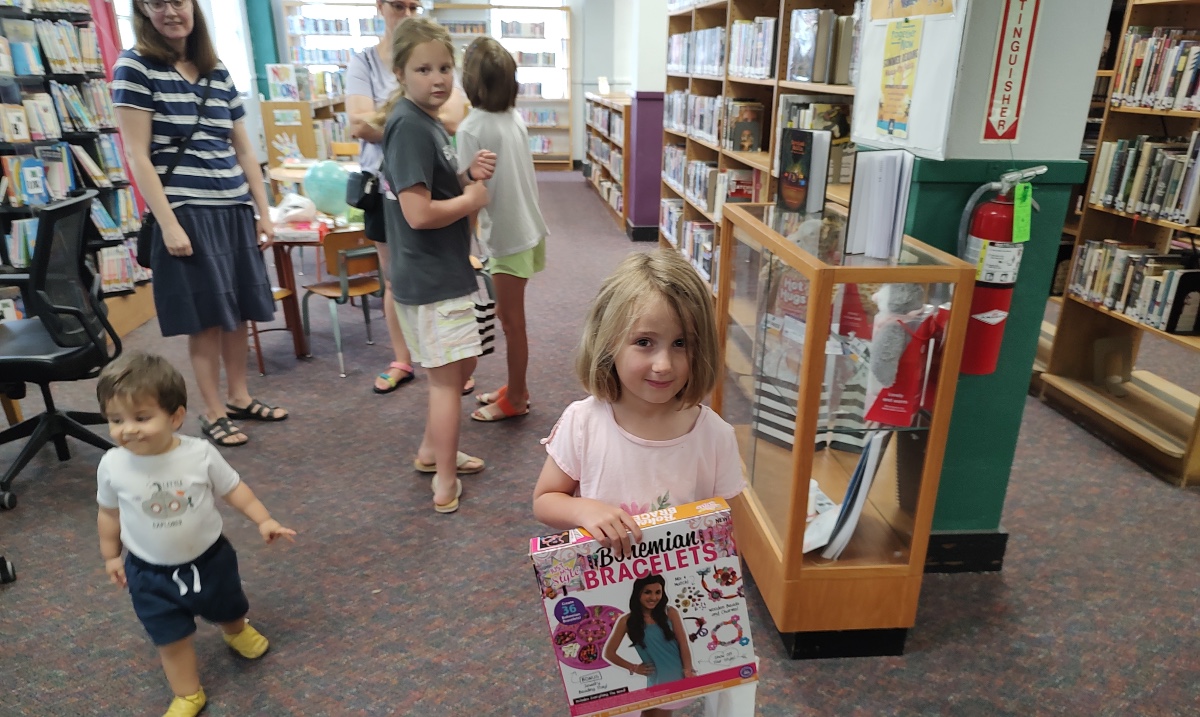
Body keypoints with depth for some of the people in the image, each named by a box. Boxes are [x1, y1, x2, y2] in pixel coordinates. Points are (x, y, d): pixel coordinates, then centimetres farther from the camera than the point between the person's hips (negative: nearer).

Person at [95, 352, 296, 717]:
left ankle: (237, 632, 61)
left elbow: (233, 488, -8)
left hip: (209, 558, 1)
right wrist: (110, 556, 10)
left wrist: (264, 520, -10)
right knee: (172, 639, 10)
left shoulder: (200, 454, -23)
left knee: (228, 610, 26)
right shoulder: (112, 466, -19)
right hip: (151, 573, 0)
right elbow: (109, 512, 0)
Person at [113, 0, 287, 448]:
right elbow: (137, 155, -9)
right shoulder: (135, 67, -4)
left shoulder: (219, 73, 12)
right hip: (187, 213, -5)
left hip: (235, 211, 6)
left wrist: (263, 212, 10)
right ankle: (213, 412, 14)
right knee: (206, 317, 0)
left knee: (239, 311, 11)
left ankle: (239, 398, 26)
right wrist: (168, 223, -16)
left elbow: (244, 151, 14)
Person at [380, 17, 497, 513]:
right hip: (431, 279, -10)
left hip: (442, 272, 10)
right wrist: (472, 199, -12)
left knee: (462, 366, 22)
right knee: (447, 377, 2)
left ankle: (431, 451, 37)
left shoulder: (427, 122, 11)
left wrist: (470, 175, -2)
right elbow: (419, 213, -27)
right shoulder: (409, 126, -19)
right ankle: (445, 485, 17)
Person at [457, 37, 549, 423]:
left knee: (512, 320, 5)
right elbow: (517, 178, 10)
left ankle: (516, 399, 19)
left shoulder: (472, 128, -17)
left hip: (507, 235, -8)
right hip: (526, 227, 8)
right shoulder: (515, 118, 6)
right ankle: (516, 387, 31)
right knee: (509, 315, 19)